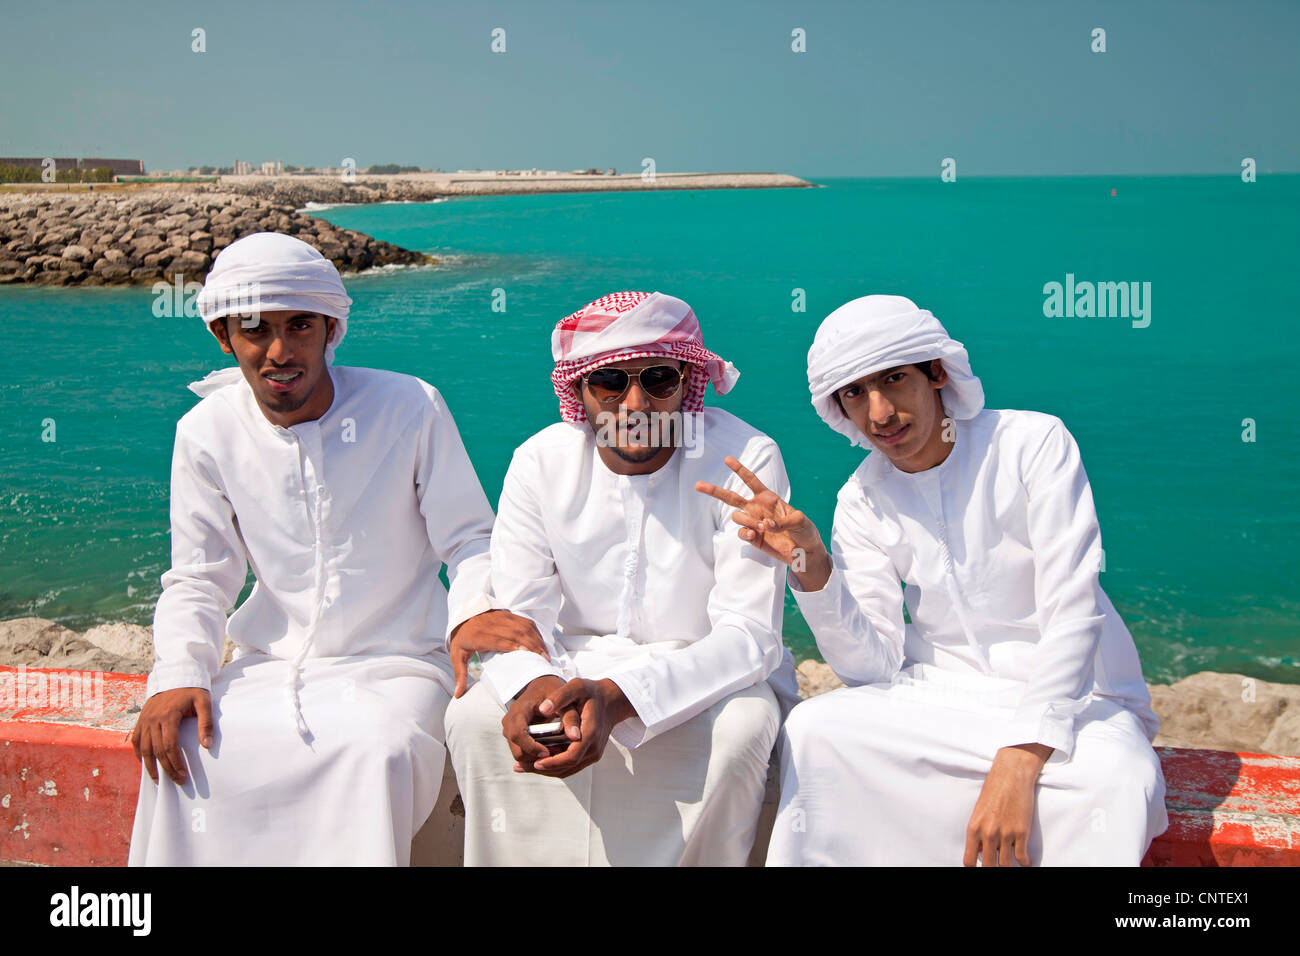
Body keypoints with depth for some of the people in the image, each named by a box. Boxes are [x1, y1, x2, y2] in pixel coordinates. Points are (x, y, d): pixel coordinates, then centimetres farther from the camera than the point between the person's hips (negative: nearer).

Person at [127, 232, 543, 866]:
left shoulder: (410, 408, -8)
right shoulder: (207, 432, -1)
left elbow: (469, 538, -2)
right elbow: (197, 580, 5)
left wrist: (474, 611, -24)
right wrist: (178, 676, -13)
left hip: (396, 665, -2)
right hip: (270, 669, 3)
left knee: (379, 753, -33)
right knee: (179, 746, -24)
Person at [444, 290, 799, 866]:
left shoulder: (747, 459, -17)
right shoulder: (540, 461, -7)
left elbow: (748, 634, -22)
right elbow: (518, 612, -8)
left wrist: (618, 696, -39)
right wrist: (534, 683, -35)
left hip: (709, 669, -2)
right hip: (579, 661, 3)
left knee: (736, 731, -34)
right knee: (474, 717, -23)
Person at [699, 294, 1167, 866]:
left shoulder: (1034, 443, -10)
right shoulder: (862, 501, 1)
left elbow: (1072, 611, -17)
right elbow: (875, 665, -5)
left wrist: (1019, 761, -28)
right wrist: (810, 565, -23)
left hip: (1070, 699, -3)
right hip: (942, 697, 3)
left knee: (1118, 782, -35)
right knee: (814, 729, -22)